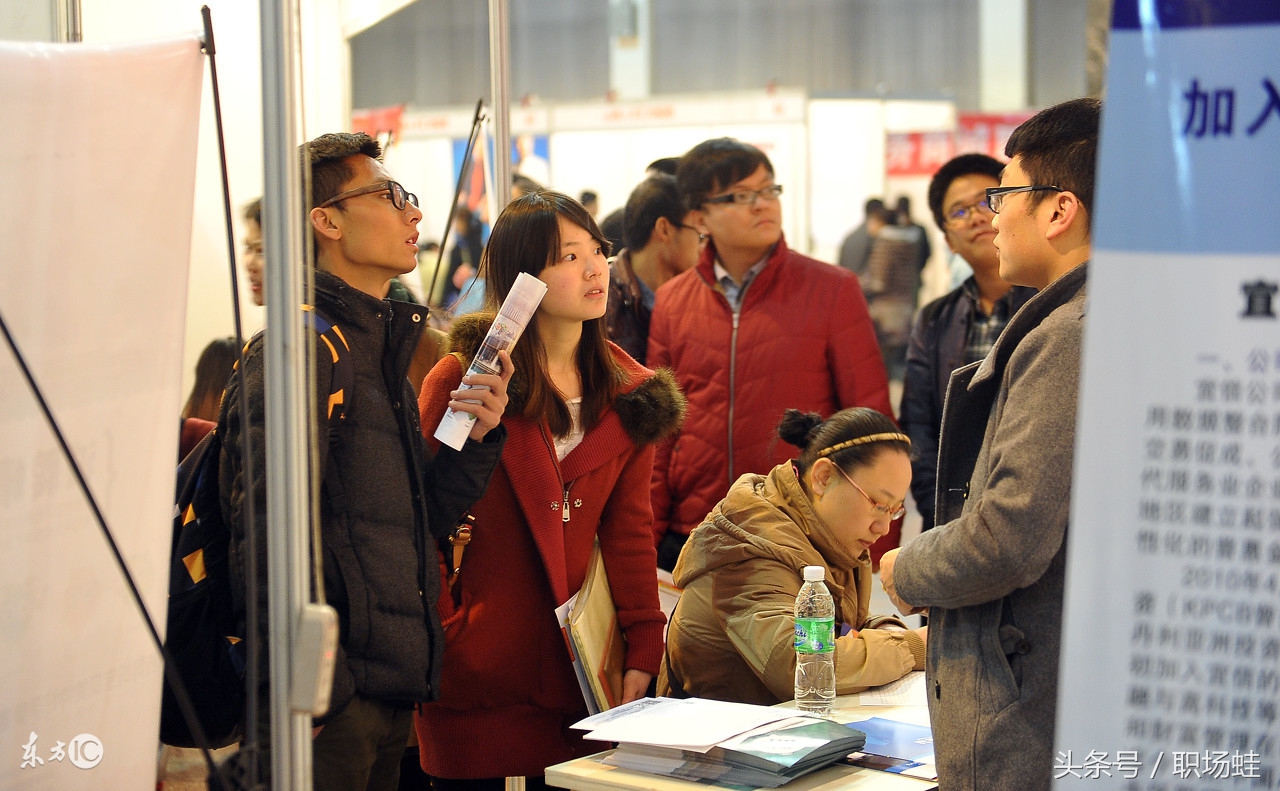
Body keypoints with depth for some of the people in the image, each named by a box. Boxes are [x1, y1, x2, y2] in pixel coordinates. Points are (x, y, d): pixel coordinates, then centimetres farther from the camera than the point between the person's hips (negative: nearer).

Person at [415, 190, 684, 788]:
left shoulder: (631, 396, 7)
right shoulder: (463, 378, -6)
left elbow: (628, 530, 8)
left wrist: (642, 654, 1)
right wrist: (438, 636, -10)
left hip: (574, 668, 4)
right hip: (474, 674, -4)